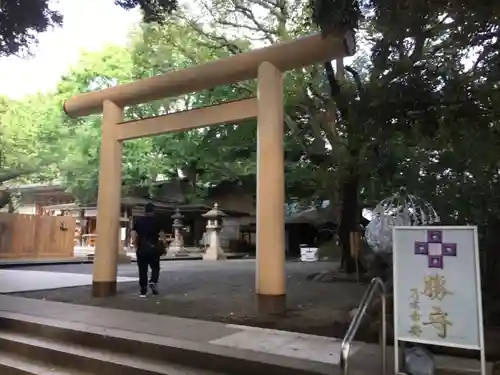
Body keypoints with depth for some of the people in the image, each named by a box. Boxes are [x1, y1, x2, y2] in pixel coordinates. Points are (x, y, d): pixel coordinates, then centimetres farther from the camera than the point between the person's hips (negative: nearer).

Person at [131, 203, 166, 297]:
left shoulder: (138, 221, 7)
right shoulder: (156, 221, 0)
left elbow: (134, 238, 0)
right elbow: (161, 236, -5)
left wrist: (137, 247, 7)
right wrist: (162, 248, 5)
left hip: (141, 249, 2)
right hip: (153, 248, -2)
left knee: (142, 270, 7)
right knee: (155, 267, 12)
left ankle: (143, 291, 7)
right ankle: (153, 282, -13)